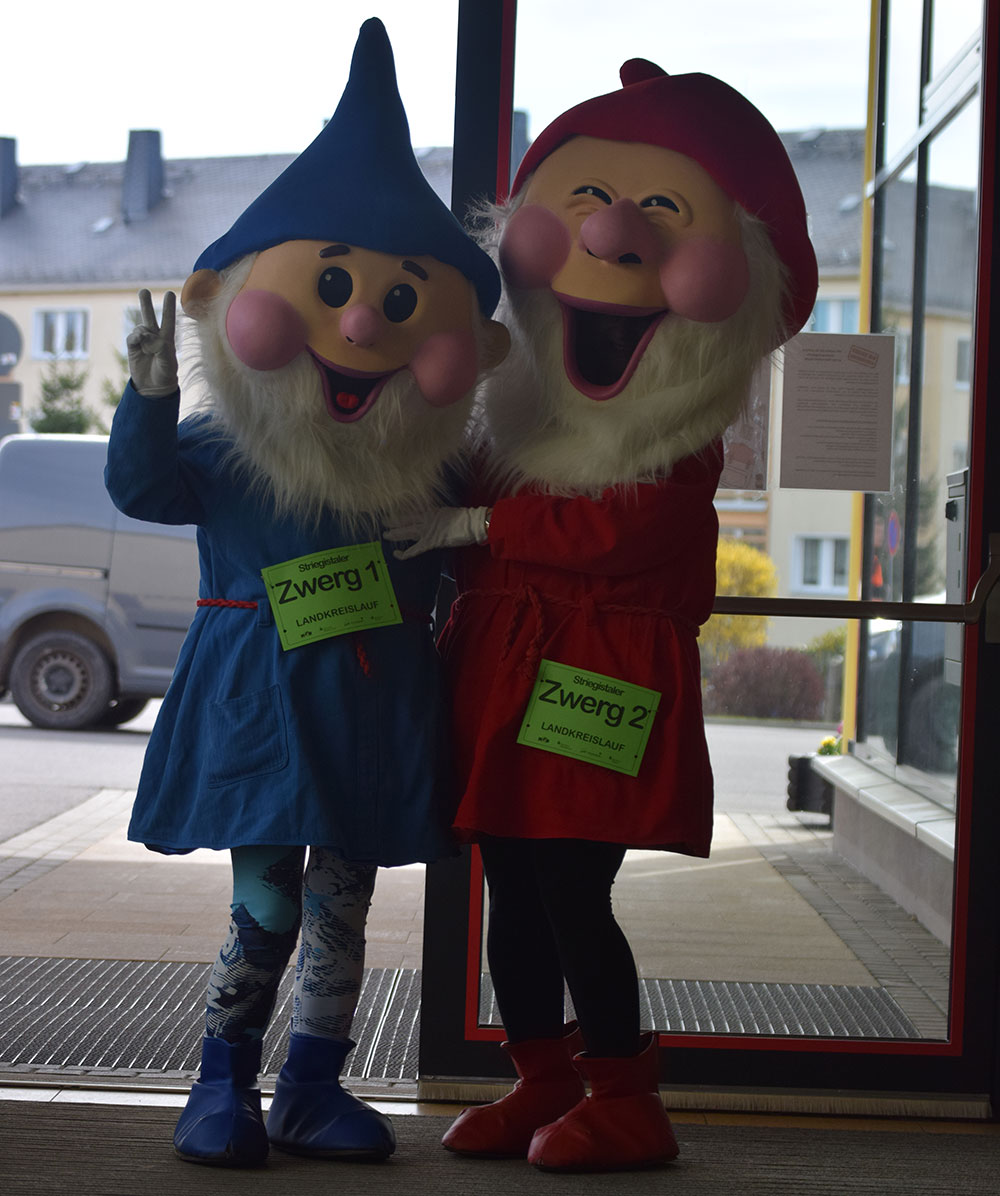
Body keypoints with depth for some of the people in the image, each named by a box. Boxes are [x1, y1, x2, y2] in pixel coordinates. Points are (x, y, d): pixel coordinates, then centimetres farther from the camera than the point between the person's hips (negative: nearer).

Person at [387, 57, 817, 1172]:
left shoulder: (685, 441, -5)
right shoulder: (512, 414, 12)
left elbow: (626, 530, -20)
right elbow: (455, 516, 19)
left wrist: (477, 524, -17)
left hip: (607, 677, -6)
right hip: (501, 664, 6)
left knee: (573, 891, -8)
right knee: (511, 889, 8)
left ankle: (626, 1102, 6)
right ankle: (542, 1082, 22)